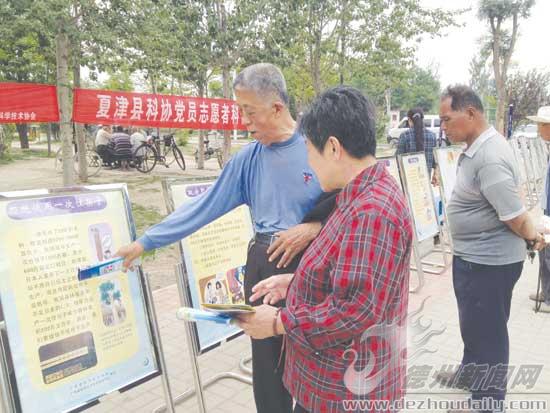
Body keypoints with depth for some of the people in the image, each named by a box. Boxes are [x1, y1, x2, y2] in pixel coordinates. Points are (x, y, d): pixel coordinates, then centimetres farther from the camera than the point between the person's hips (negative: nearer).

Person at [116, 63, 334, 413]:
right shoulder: (248, 159, 2)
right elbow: (204, 206, 4)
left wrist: (312, 228, -20)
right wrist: (145, 242, 4)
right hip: (263, 265, 4)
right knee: (266, 361, 14)